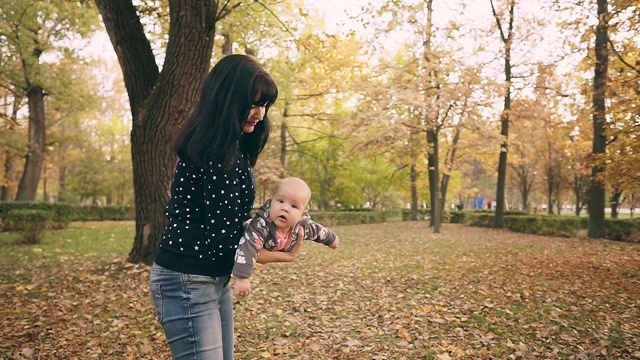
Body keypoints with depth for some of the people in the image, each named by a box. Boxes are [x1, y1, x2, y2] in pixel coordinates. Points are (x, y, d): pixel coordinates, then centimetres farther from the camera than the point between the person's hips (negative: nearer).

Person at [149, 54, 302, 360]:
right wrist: (282, 256, -9)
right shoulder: (218, 155, -22)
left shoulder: (232, 148, 10)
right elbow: (223, 240, -21)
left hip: (213, 278, 10)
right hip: (188, 281, -10)